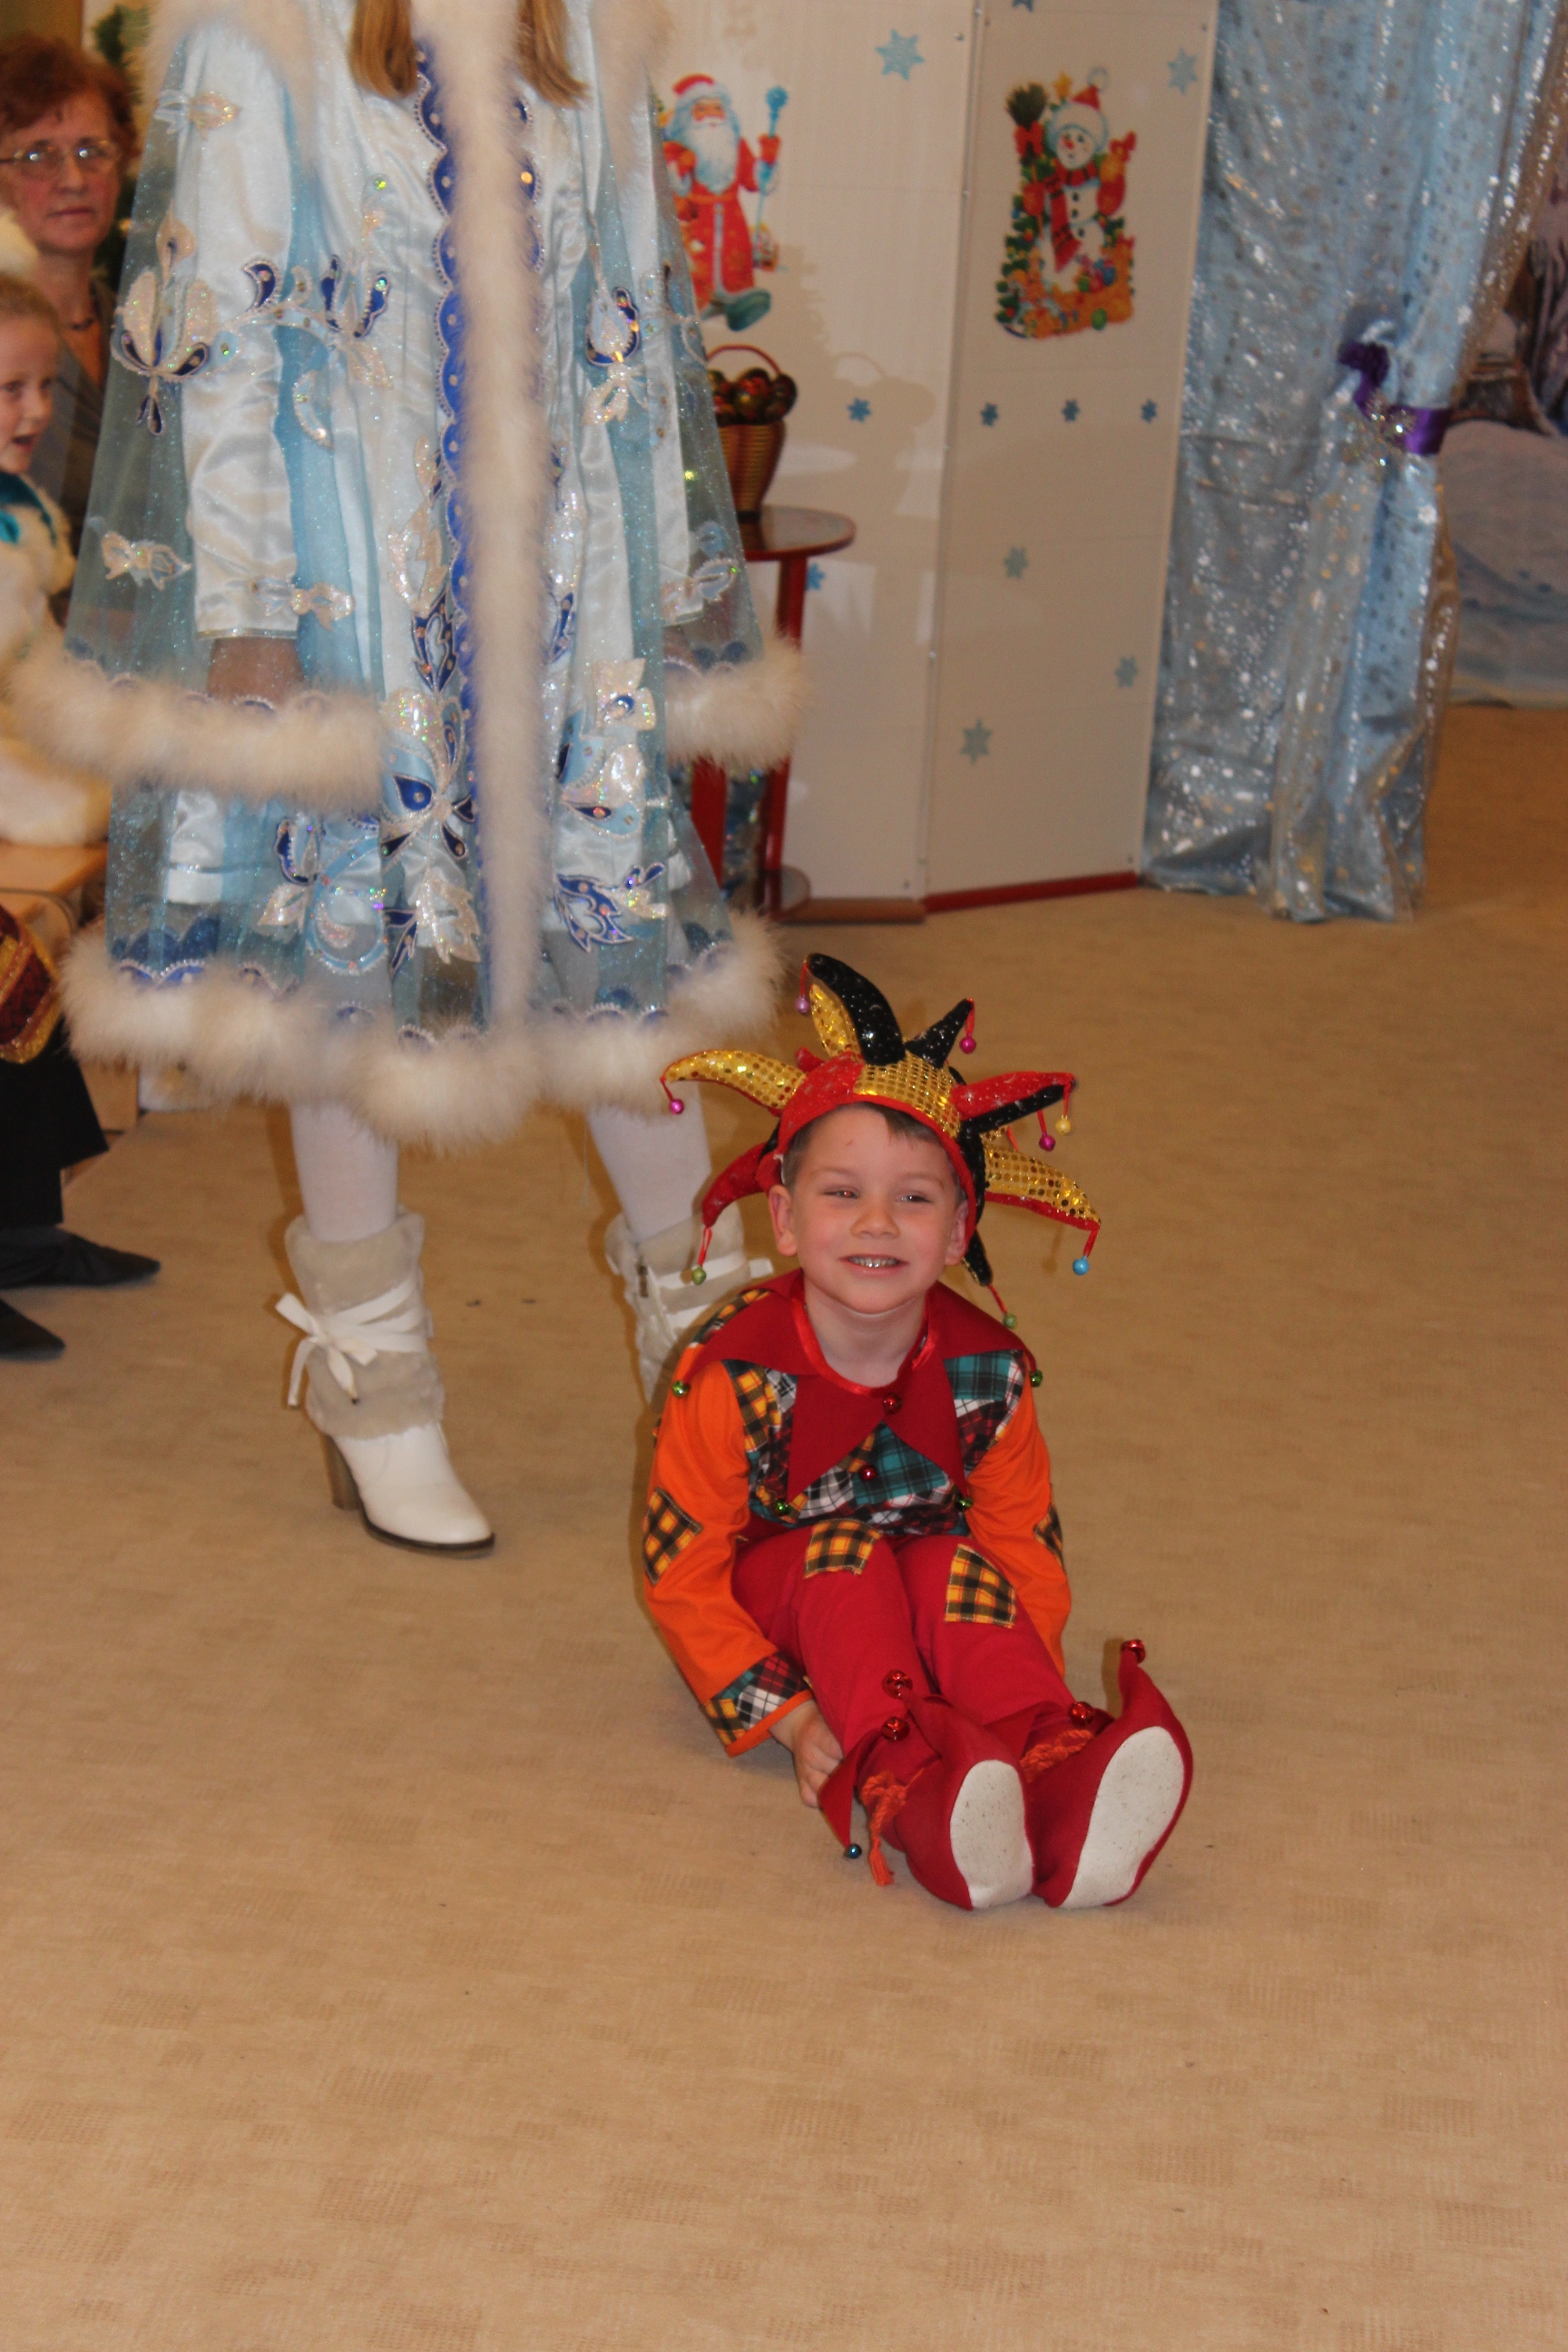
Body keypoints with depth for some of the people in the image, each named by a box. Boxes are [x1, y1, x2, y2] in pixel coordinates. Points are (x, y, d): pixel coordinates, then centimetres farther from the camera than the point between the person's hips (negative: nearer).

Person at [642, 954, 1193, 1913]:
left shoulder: (984, 1368, -11)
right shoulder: (735, 1371, -20)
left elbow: (1027, 1548, -3)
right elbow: (682, 1573, -16)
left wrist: (1023, 1690, -23)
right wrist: (788, 1718, -26)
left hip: (934, 1602, 2)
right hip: (774, 1597, -2)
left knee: (958, 1565, -30)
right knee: (847, 1558, -33)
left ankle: (1058, 1774, -53)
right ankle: (908, 1783, -56)